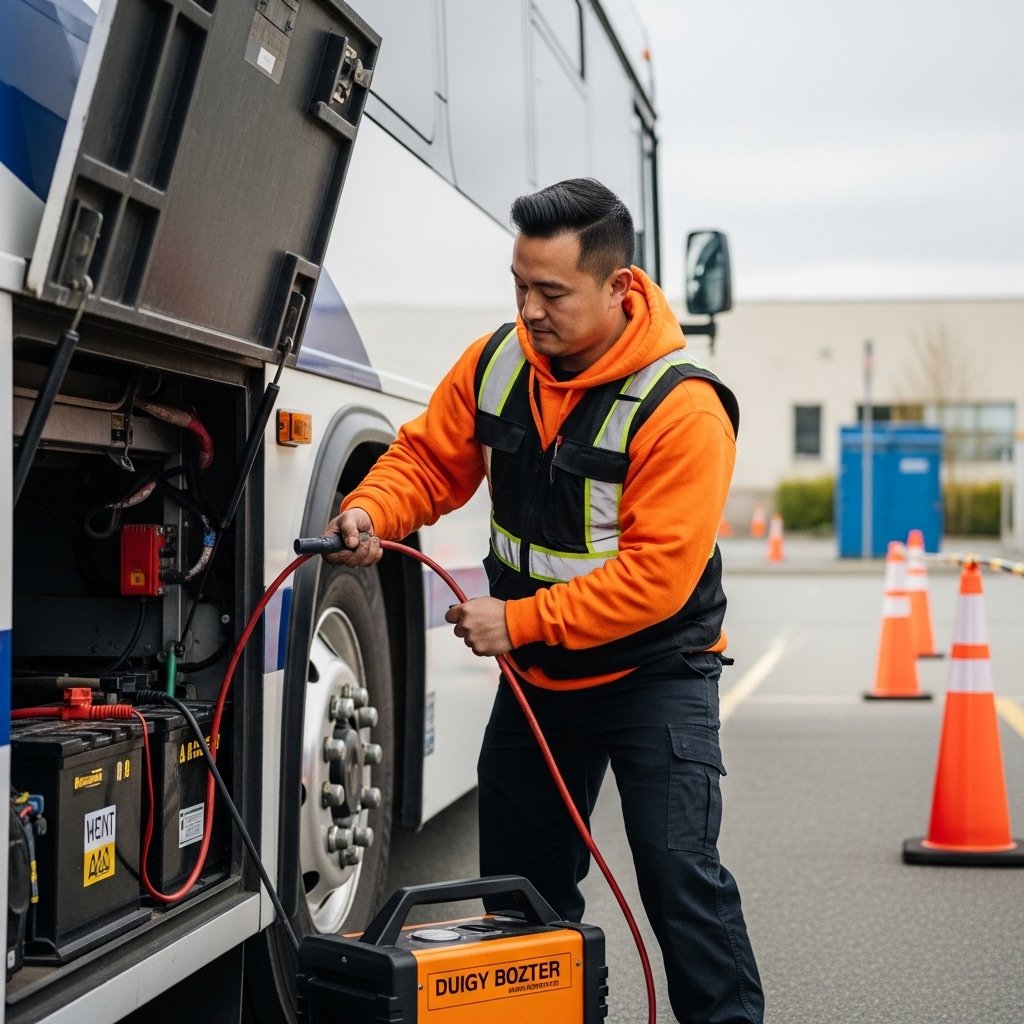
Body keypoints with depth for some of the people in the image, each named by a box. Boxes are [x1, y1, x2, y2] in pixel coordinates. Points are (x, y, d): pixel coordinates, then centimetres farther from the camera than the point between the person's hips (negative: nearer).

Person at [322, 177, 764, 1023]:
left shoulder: (682, 406, -24)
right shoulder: (497, 363, -5)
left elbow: (657, 572, -27)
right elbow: (429, 457, 4)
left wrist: (520, 620, -26)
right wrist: (372, 513, -18)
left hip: (653, 674, -6)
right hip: (538, 672, 6)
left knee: (679, 873, -12)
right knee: (518, 875, 14)